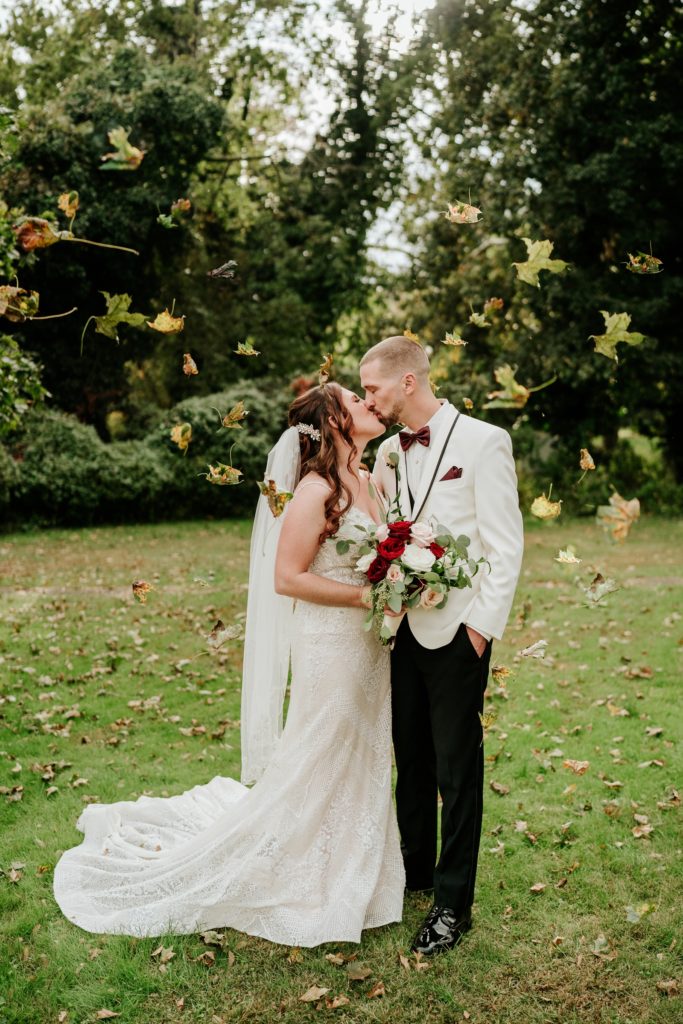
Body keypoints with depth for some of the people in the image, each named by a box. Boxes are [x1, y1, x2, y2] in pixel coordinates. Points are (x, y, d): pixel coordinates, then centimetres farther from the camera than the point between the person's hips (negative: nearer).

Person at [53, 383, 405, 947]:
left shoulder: (370, 481, 7)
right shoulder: (316, 490, -18)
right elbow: (287, 578, -19)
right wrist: (365, 595, -19)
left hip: (370, 647, 8)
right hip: (329, 647, -8)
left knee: (359, 766, 18)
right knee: (317, 769, 5)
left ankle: (347, 876, 36)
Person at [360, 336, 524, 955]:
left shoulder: (482, 441, -9)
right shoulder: (388, 452, 10)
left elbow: (505, 543, -11)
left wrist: (482, 623, -14)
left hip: (457, 631, -6)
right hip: (403, 626, 6)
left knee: (457, 769, 3)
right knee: (410, 759, 17)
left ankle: (453, 903, 15)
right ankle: (415, 871, 34)